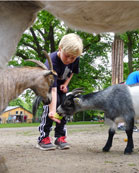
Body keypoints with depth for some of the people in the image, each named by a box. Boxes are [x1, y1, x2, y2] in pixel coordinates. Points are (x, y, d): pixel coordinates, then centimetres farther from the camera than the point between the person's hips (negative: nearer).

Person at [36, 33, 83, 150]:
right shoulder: (52, 61, -40)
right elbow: (52, 88, -49)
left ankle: (60, 137, 4)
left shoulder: (76, 59, -21)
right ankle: (43, 138, -16)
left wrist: (66, 84, -12)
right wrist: (52, 110, -56)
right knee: (52, 103, -23)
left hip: (62, 84, 5)